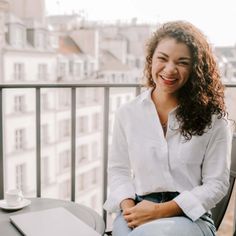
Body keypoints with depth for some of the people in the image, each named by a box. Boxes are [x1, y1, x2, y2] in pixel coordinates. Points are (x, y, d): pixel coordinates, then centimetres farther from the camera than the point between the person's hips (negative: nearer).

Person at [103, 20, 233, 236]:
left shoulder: (212, 118, 0)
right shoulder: (127, 114, 6)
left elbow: (216, 183, -2)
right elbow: (118, 170, 11)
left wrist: (161, 210, -12)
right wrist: (128, 206, -10)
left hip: (190, 216, -2)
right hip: (136, 212, 2)